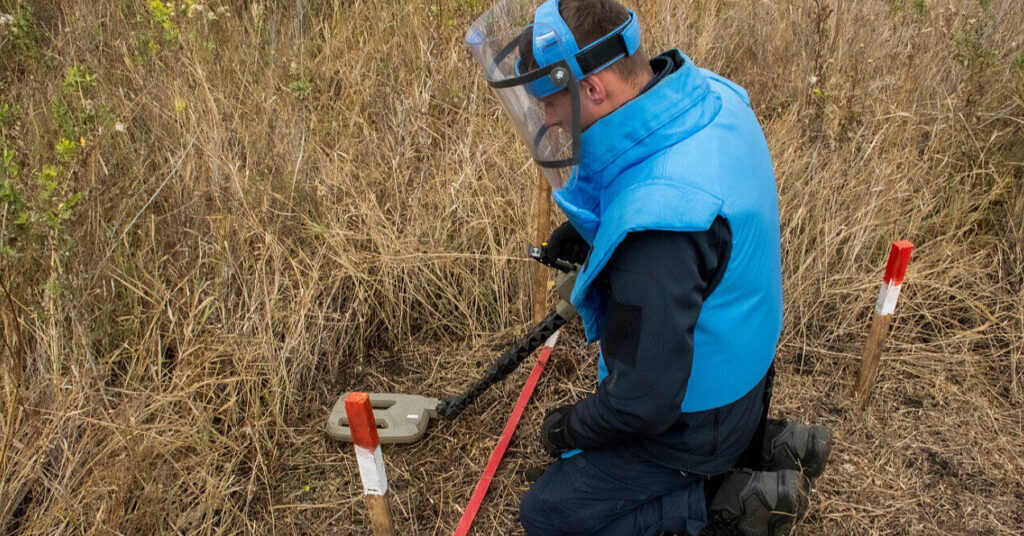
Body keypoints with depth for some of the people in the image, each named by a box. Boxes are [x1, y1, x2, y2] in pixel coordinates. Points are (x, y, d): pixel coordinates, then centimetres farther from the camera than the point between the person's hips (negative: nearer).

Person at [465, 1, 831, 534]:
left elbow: (644, 405, -30)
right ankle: (757, 441, 17)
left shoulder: (656, 226, -39)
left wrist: (570, 427, -10)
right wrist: (590, 233, 3)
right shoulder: (709, 95, -12)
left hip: (691, 424, -8)